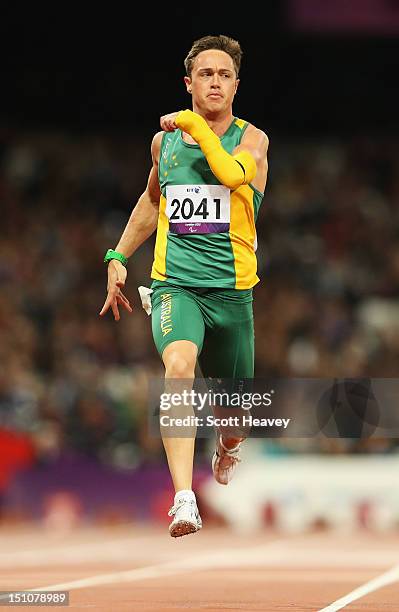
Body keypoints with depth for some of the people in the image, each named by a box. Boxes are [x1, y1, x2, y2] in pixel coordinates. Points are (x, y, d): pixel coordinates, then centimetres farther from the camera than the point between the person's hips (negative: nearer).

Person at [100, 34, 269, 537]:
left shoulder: (251, 139, -1)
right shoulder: (164, 139, 9)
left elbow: (232, 174, -26)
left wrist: (195, 124, -14)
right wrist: (118, 256, 23)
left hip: (232, 289, 0)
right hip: (175, 284, 0)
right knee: (179, 363, -31)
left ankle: (227, 447, 54)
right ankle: (184, 500, -41)